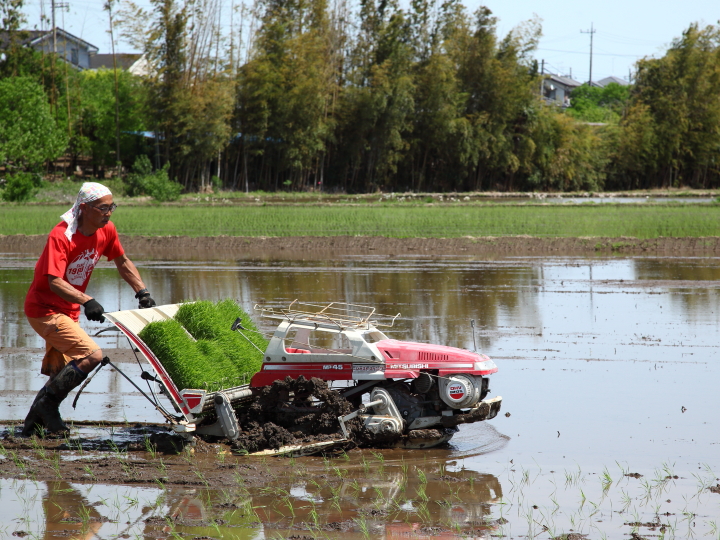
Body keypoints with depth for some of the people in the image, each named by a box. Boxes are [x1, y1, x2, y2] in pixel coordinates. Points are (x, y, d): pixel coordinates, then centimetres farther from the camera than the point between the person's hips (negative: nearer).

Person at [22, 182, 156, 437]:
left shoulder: (106, 230, -2)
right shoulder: (60, 236, -25)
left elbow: (123, 262, 15)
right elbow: (54, 282, -33)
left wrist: (142, 292, 6)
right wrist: (86, 301, -45)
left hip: (68, 311, 9)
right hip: (44, 310, -9)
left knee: (63, 374, 12)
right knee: (92, 355, -20)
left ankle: (33, 424, 24)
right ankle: (47, 405, -8)